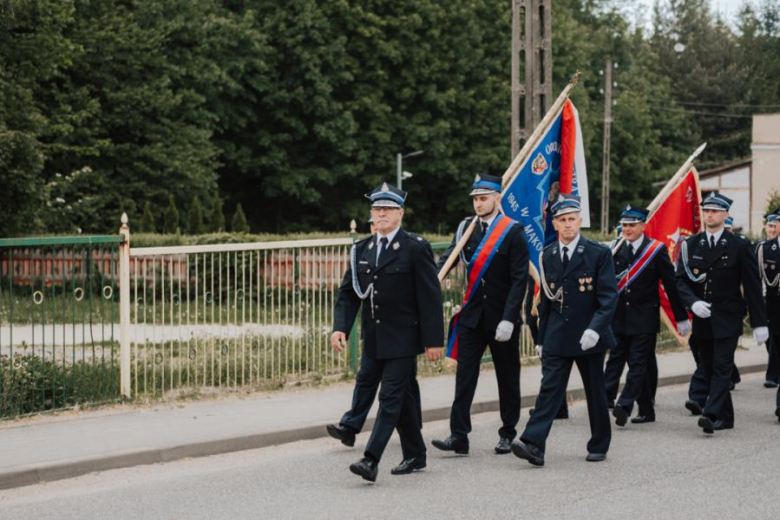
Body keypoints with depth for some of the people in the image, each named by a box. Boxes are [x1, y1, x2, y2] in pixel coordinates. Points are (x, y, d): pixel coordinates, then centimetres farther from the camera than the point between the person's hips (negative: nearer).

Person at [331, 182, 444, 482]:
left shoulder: (416, 248, -7)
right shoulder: (362, 249, 10)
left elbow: (430, 297, -9)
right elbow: (348, 293, 10)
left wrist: (434, 339, -12)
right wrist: (340, 327, -6)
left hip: (403, 338, -6)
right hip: (375, 340, 6)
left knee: (391, 397, -11)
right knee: (402, 397, 15)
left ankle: (371, 460, -18)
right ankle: (414, 456, 25)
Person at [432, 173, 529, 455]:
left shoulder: (513, 231, -7)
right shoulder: (466, 227, 6)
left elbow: (519, 279, -11)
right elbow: (447, 259, -3)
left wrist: (508, 319, -18)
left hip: (503, 318, -3)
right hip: (472, 315, 3)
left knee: (507, 377, 8)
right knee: (464, 374, -4)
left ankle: (508, 434, 20)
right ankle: (458, 436, -5)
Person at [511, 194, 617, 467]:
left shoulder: (598, 253, -5)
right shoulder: (547, 256, 7)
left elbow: (609, 297, -10)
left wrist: (595, 329, -24)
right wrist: (542, 339, 13)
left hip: (589, 337, -2)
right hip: (556, 338, 2)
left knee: (595, 393, 9)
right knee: (549, 390, -8)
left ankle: (599, 446, 23)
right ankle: (533, 445, -19)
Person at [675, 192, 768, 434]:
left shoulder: (739, 246, -1)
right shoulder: (690, 245, 7)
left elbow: (752, 286, -1)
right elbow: (681, 280, 4)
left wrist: (759, 323, -3)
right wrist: (693, 302, -16)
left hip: (727, 320, -4)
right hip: (702, 319, 4)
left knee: (722, 367, -13)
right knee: (709, 368, 8)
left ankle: (711, 413, -23)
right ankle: (725, 417, 19)